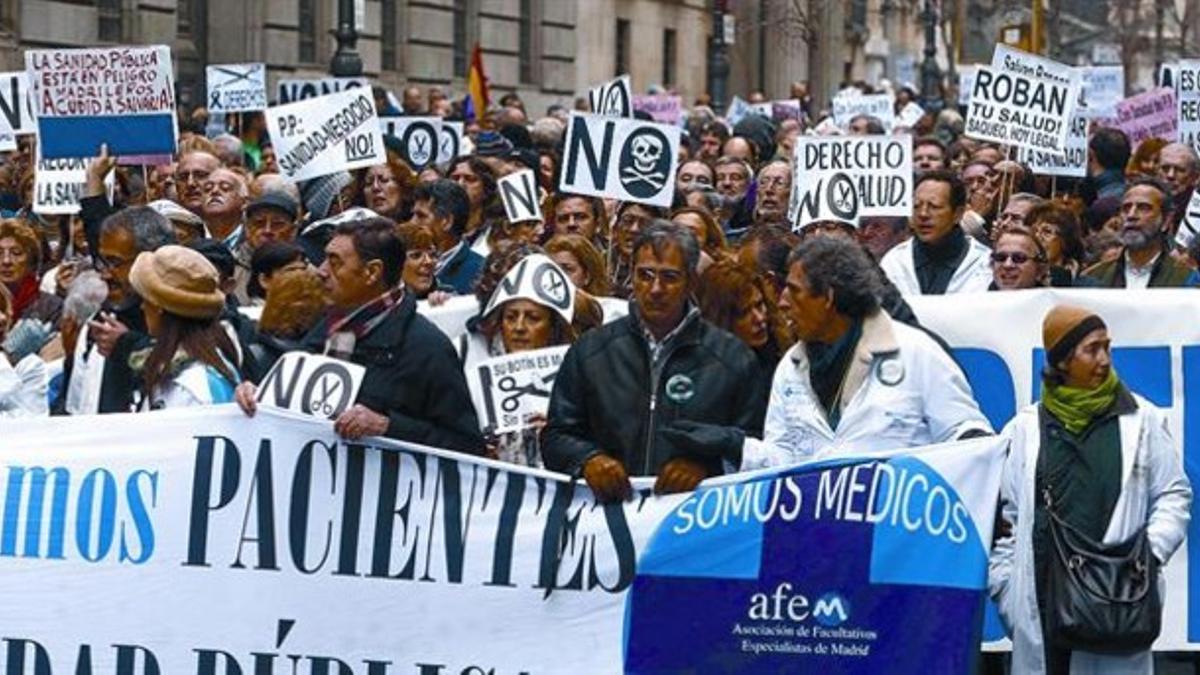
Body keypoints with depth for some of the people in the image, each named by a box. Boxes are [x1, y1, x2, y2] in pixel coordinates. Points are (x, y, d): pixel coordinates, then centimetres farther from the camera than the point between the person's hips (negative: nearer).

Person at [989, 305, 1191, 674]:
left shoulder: (1143, 420, 7)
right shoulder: (1025, 428, 9)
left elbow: (1174, 495, 9)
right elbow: (1005, 511, 11)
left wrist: (1152, 551, -7)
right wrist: (1003, 587, 5)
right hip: (1042, 598, 1)